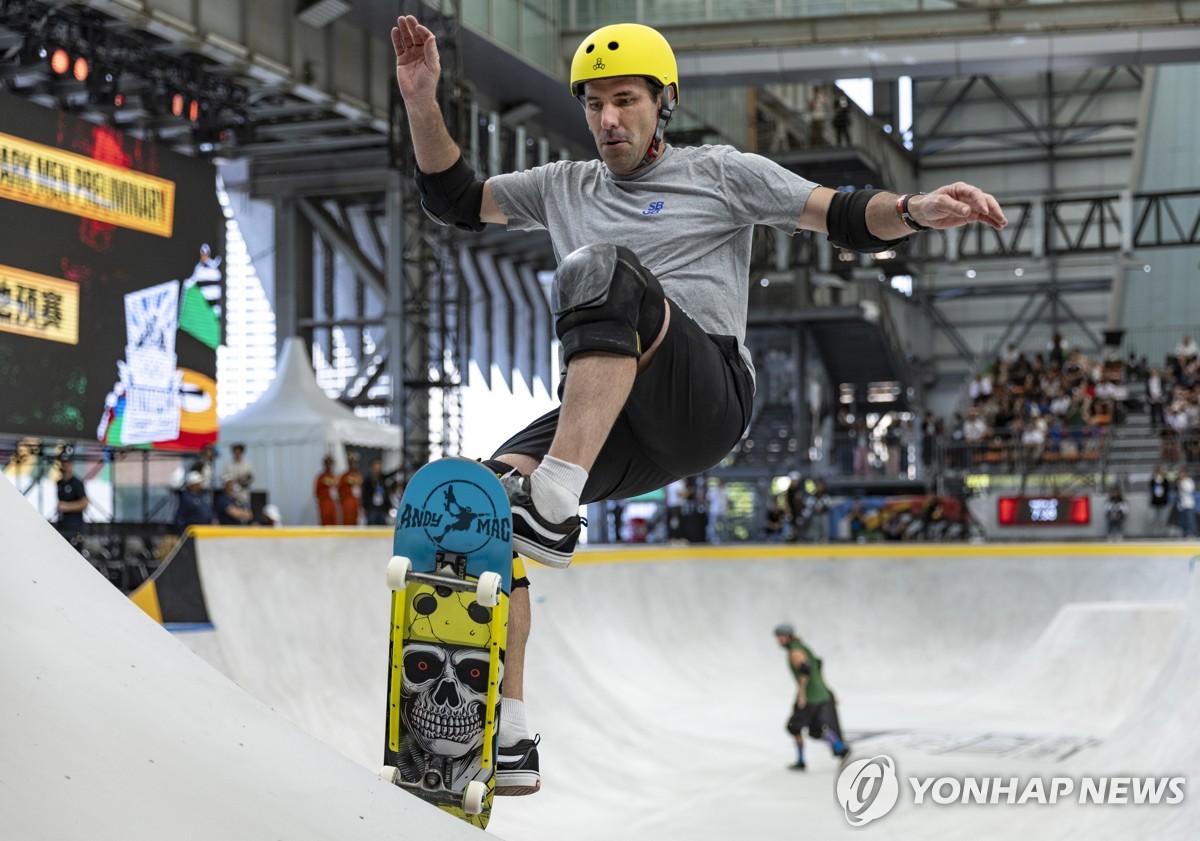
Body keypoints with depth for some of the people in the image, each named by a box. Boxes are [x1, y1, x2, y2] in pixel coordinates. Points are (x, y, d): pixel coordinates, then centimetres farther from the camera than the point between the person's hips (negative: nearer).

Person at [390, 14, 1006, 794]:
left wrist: (914, 210, -15)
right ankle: (508, 741, -19)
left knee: (598, 269, -31)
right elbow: (455, 199, 28)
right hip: (615, 430, 5)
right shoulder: (565, 187, 26)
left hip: (708, 398, -5)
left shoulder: (719, 173, 12)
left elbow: (847, 218, 6)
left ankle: (554, 507, -46)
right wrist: (423, 102, 14)